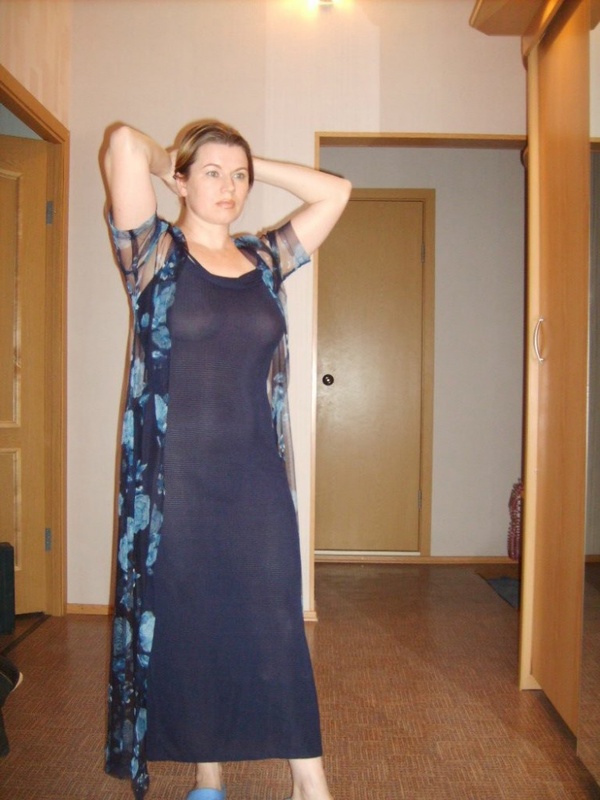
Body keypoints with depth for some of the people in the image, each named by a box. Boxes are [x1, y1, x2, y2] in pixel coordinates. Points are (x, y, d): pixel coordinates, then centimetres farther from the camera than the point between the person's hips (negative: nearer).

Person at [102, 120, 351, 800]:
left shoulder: (264, 261, 11)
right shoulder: (154, 253, 0)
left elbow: (334, 192, 13)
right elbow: (123, 142, -11)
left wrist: (254, 165, 13)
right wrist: (165, 163, 9)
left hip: (257, 477, 3)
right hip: (176, 480, -2)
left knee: (276, 627, 5)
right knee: (186, 629, 8)